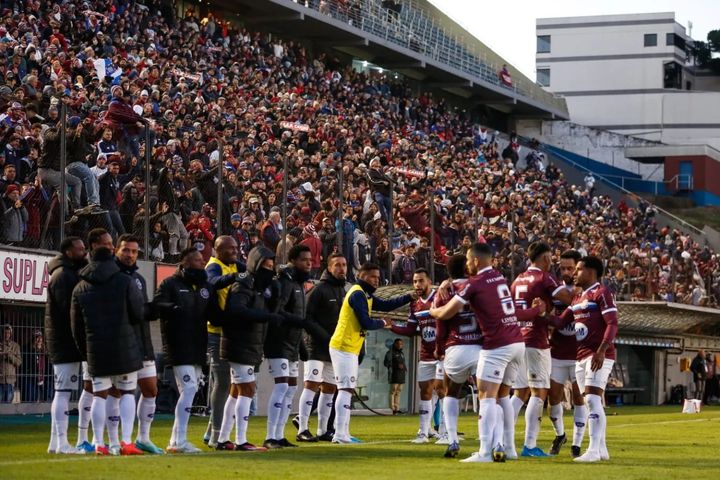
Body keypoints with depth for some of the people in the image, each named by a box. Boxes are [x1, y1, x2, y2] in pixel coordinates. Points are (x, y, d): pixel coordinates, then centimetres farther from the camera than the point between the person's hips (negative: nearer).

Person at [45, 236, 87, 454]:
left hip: (67, 343, 10)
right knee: (63, 391, -10)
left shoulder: (71, 273, 20)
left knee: (62, 392, 13)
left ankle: (56, 442, 17)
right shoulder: (62, 275, -13)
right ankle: (61, 444, -11)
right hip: (65, 341, -10)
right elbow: (68, 308, -20)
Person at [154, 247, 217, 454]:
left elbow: (215, 313, 14)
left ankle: (175, 441, 16)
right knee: (188, 389, -15)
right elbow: (156, 305, -16)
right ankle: (179, 441, -14)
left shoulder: (206, 286, 16)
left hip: (198, 348, 8)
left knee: (190, 391, 9)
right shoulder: (170, 284, -3)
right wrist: (172, 308, -35)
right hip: (178, 347, -8)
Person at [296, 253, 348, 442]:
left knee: (329, 389, 8)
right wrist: (326, 337, -19)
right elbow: (307, 318, -14)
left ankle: (323, 431, 13)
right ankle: (302, 430, -14)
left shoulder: (343, 291, 15)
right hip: (316, 347, -8)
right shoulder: (319, 290, -8)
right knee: (312, 384, -13)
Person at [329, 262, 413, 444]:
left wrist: (409, 297, 11)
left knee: (347, 390, 12)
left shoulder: (366, 295, 18)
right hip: (344, 348, -11)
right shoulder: (358, 294, -13)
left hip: (350, 349, 11)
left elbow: (386, 305, 20)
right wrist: (382, 323, -1)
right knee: (346, 389, -13)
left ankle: (343, 433, 14)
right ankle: (340, 435, -16)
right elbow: (366, 323, -19)